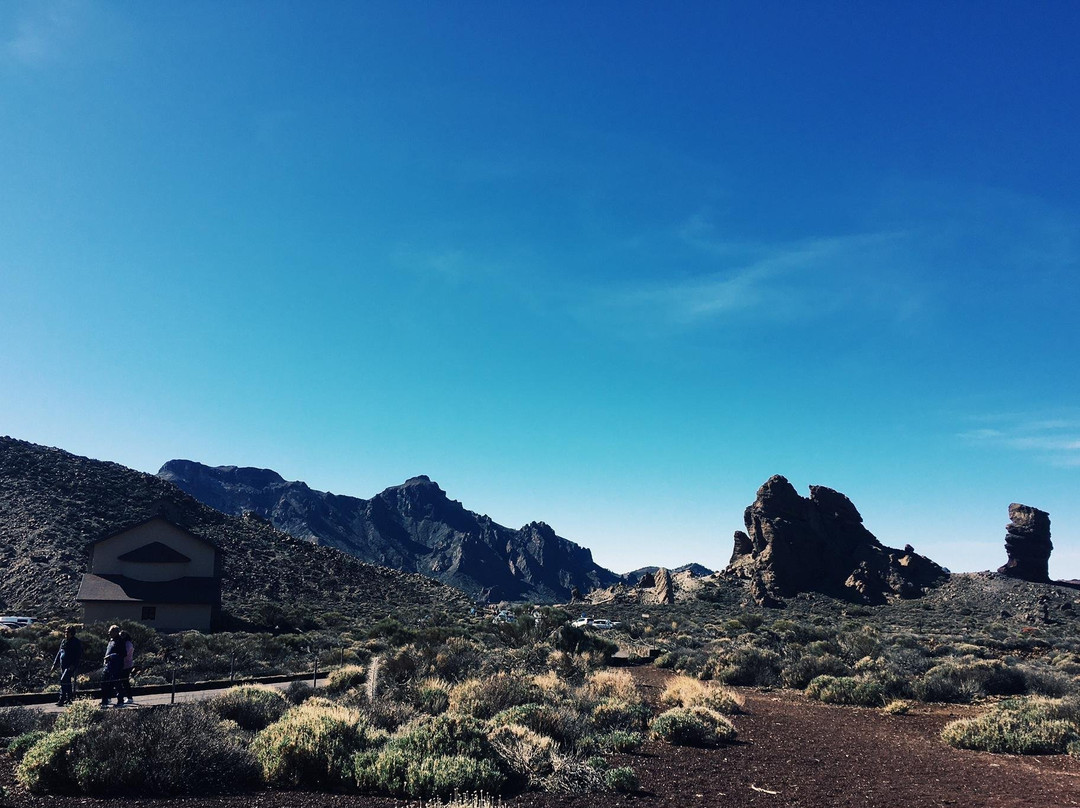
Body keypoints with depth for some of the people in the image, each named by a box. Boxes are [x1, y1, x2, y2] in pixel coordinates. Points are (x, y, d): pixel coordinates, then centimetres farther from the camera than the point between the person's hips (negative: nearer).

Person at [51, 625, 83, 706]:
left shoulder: (76, 642, -6)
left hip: (71, 666, -7)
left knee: (63, 681, -17)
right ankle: (69, 699, 18)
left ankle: (62, 700, -18)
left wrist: (73, 665, -20)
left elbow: (78, 655, -11)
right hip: (63, 666, 7)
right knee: (67, 682, 11)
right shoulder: (63, 641, 16)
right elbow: (59, 653, 23)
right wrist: (55, 664, 17)